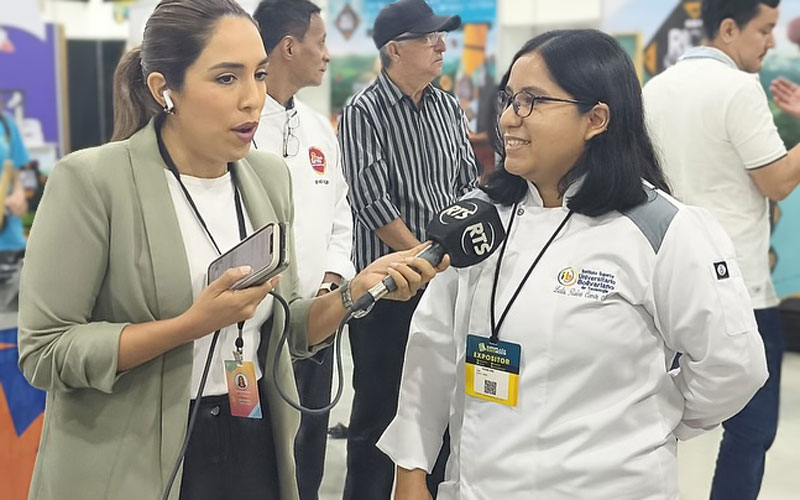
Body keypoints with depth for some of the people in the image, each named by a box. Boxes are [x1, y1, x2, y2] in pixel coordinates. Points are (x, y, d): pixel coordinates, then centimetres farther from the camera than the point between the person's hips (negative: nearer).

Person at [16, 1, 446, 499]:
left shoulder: (270, 176, 2)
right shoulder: (91, 180, -15)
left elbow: (282, 329, 7)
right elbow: (45, 352, -17)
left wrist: (355, 290, -10)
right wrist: (194, 324, -24)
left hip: (255, 447, 5)